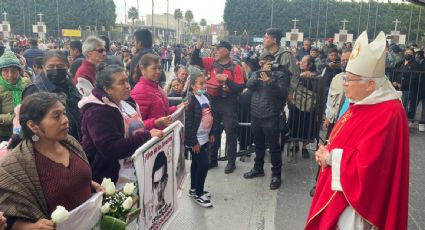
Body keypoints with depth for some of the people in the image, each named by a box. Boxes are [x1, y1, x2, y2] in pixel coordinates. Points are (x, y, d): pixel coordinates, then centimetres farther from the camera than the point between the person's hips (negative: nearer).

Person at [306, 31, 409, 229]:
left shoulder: (387, 115, -24)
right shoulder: (362, 104, 5)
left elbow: (365, 165, -29)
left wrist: (331, 157, -17)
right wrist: (327, 152, -5)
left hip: (354, 202, -9)